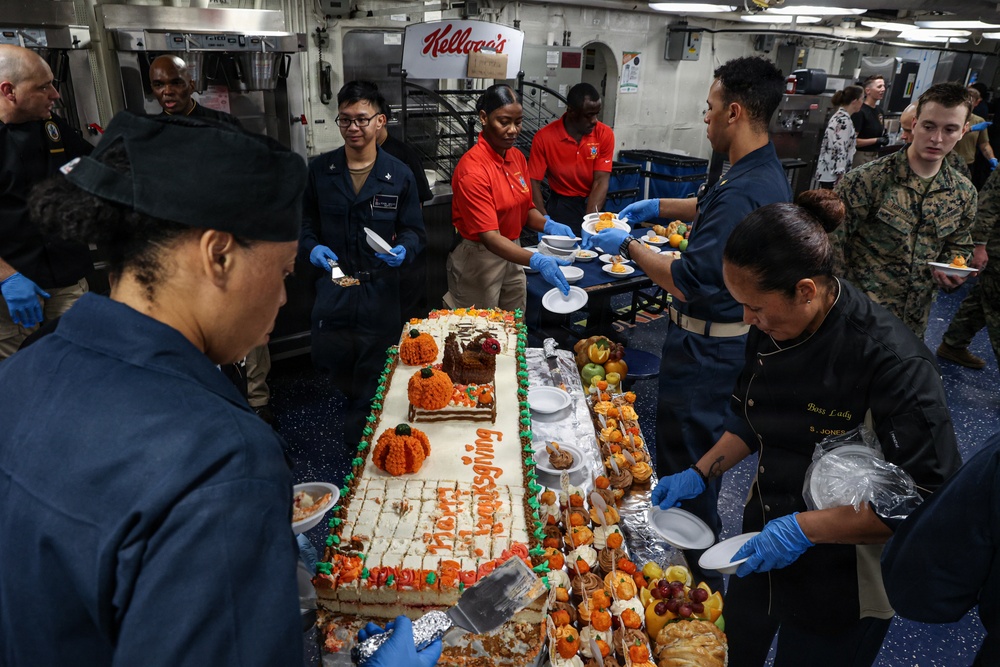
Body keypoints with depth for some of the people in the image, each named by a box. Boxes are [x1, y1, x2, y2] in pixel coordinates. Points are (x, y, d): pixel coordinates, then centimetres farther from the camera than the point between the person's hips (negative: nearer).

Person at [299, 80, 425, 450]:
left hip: (379, 291, -1)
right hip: (332, 289, 2)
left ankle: (357, 433, 33)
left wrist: (403, 249, -19)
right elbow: (305, 222, 9)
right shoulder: (319, 170, 0)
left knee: (372, 375, 9)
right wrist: (311, 247, -11)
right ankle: (356, 403, 48)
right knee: (333, 363, 14)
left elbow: (413, 230, 2)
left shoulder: (399, 175, -2)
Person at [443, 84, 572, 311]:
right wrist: (537, 261, -39)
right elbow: (489, 237, -27)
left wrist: (549, 225, -12)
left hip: (511, 255, 7)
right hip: (479, 260, -7)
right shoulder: (472, 170, -22)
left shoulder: (517, 157, 2)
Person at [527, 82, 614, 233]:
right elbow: (533, 182, -11)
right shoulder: (544, 137, -11)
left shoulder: (605, 134, -6)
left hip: (593, 203, 2)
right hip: (560, 204, -2)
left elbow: (601, 180, -12)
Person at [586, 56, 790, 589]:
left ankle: (703, 582, 25)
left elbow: (689, 282, -29)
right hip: (734, 332, 10)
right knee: (700, 449, 27)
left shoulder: (741, 192, -30)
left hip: (705, 346, -10)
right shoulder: (767, 173, 4)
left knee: (685, 462, 6)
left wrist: (628, 247, -17)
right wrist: (659, 207, 16)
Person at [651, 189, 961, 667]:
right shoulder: (771, 330, -8)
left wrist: (805, 528, -29)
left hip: (841, 589, -6)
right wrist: (699, 475, 0)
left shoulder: (896, 366, -30)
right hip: (765, 539, 6)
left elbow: (925, 498, -26)